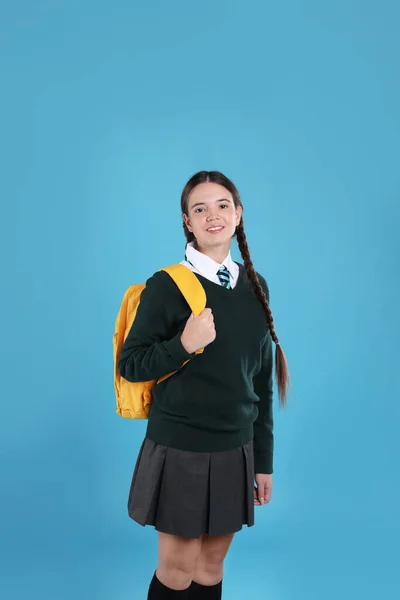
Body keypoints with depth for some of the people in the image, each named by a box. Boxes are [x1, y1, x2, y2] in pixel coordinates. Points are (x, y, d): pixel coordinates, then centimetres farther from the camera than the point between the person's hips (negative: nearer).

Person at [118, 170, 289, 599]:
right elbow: (130, 365, -7)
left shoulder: (255, 285, 3)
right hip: (179, 452, -4)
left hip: (235, 451, 4)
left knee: (212, 565, 17)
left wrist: (264, 460, 9)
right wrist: (184, 345, -24)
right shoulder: (166, 285, -11)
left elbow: (262, 377, 8)